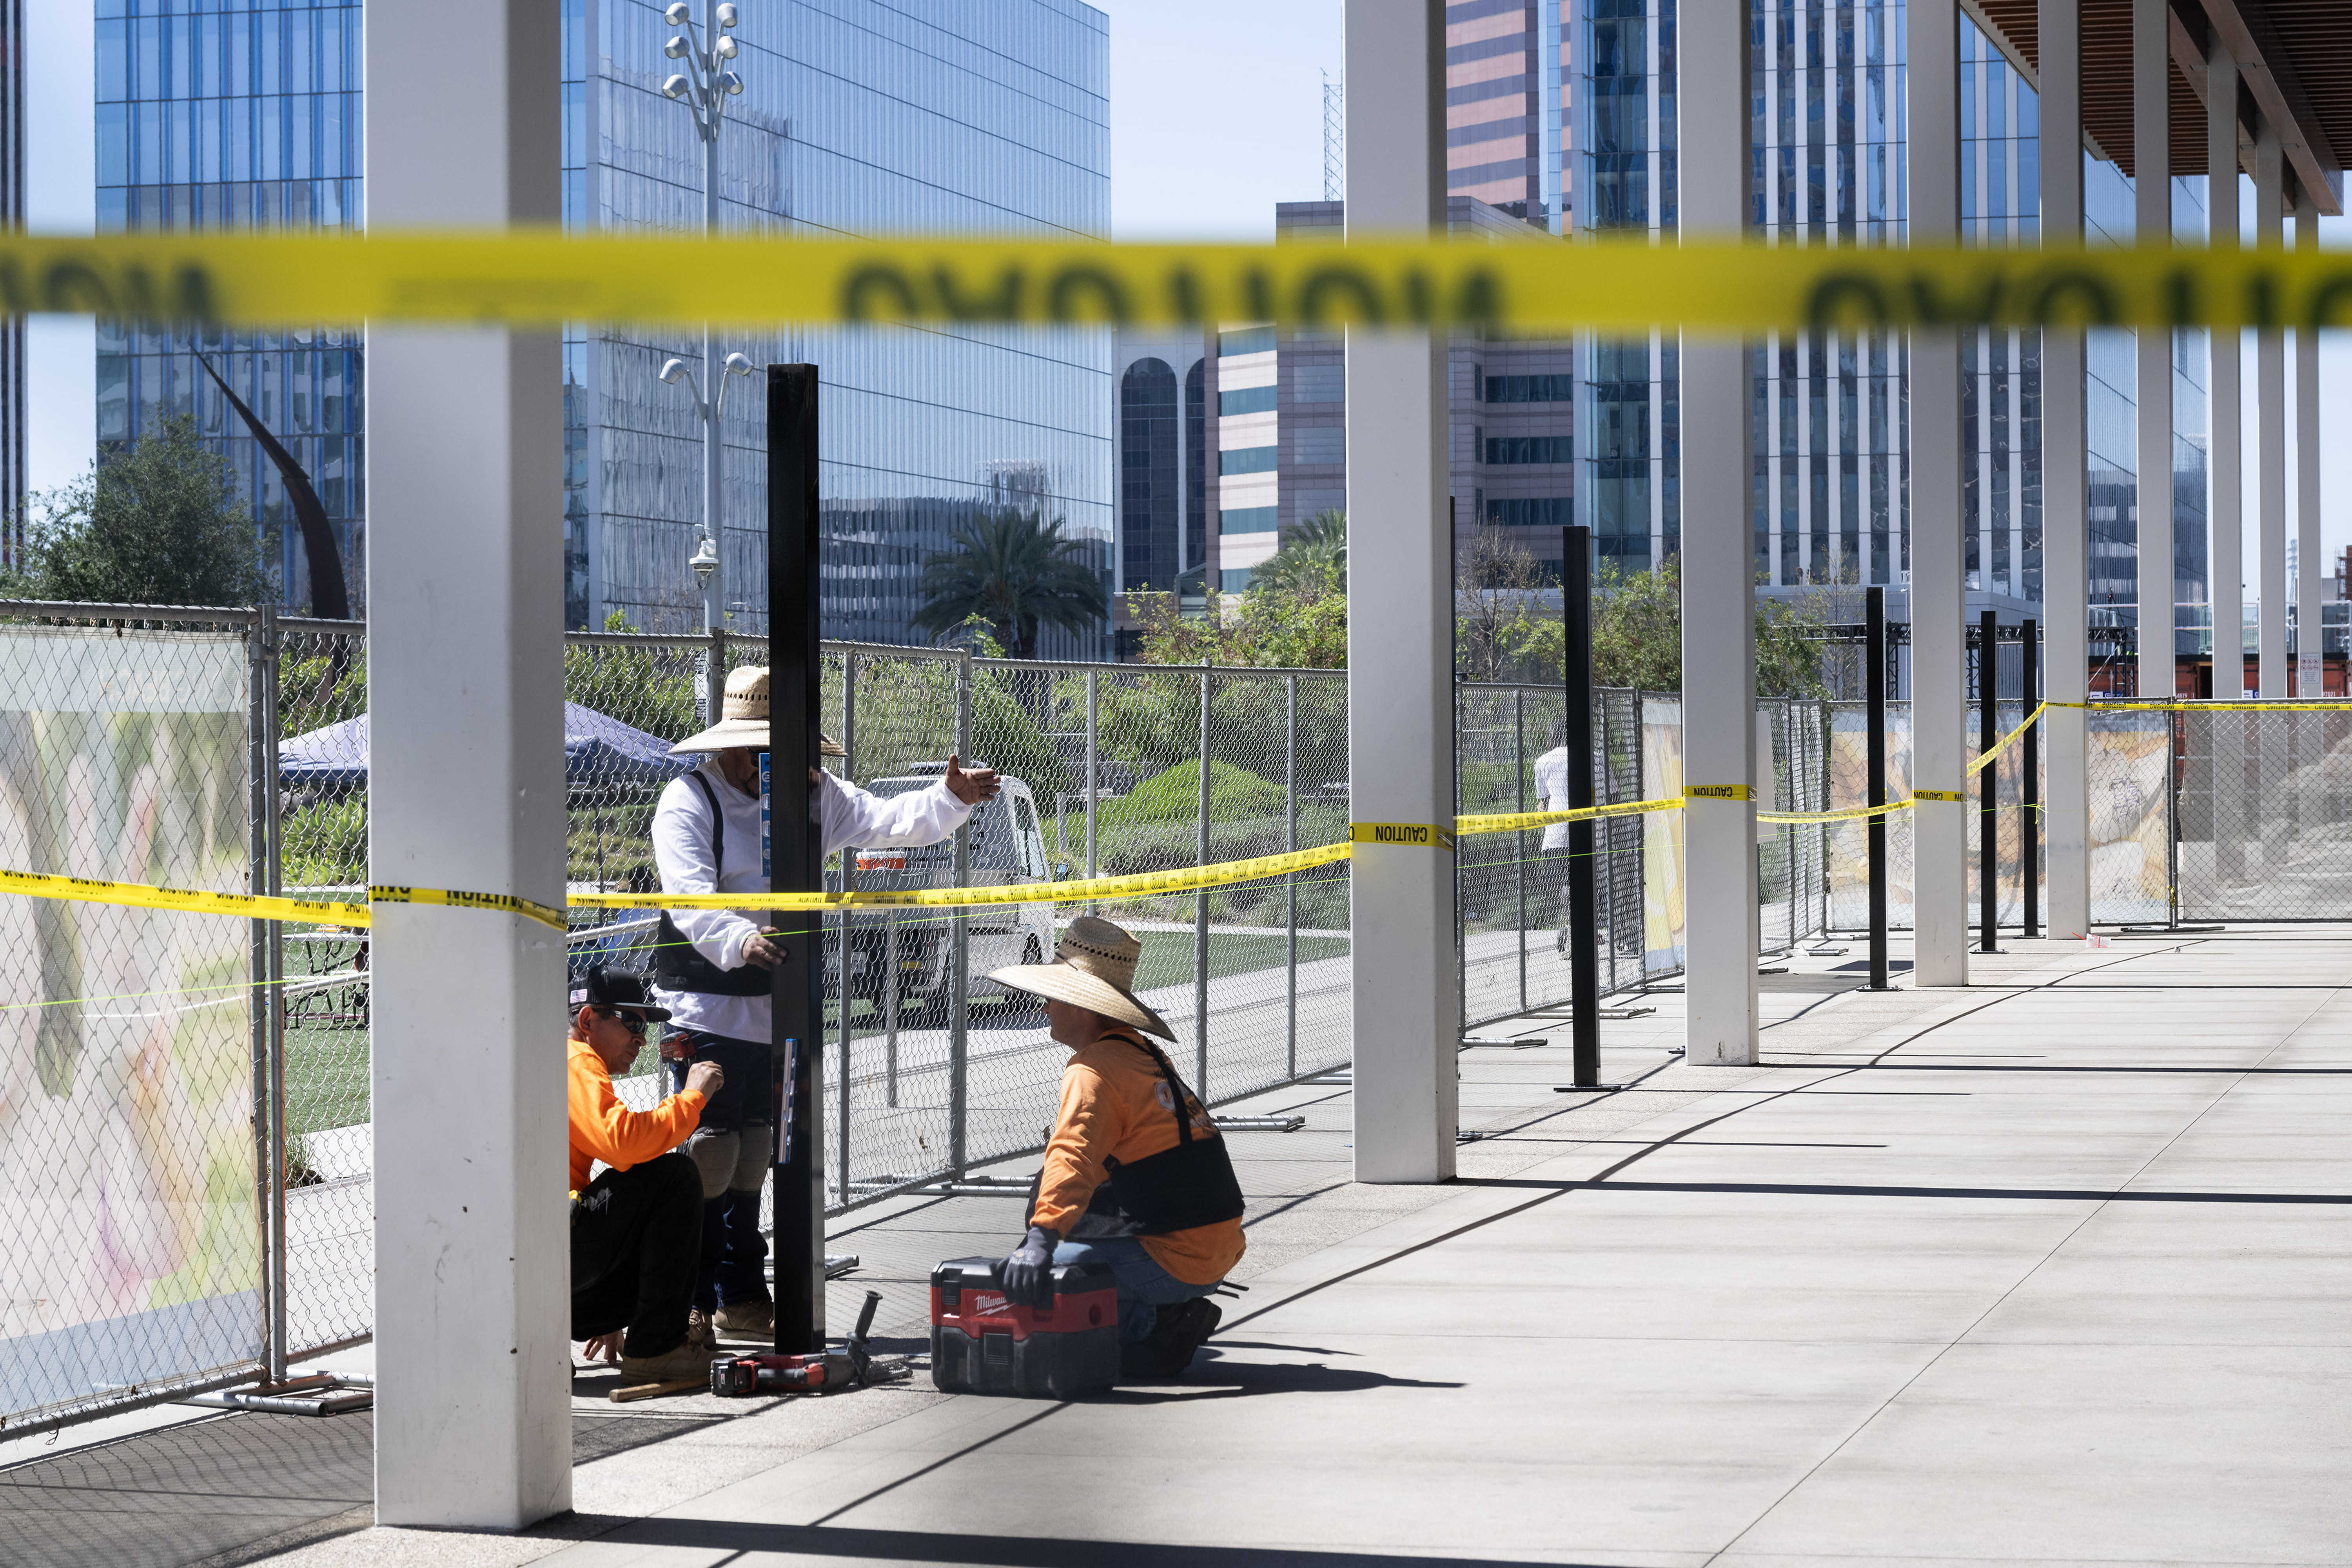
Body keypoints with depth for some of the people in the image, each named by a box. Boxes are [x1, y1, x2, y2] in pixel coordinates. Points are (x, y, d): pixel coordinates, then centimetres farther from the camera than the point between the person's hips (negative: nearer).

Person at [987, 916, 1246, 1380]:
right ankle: (1170, 1315, 11)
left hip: (1172, 1261, -10)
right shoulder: (1144, 1055, 18)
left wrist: (1042, 1240, -44)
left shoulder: (1094, 1072, -13)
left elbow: (1074, 1155, -31)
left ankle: (1155, 1332, -12)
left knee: (1023, 1280, -11)